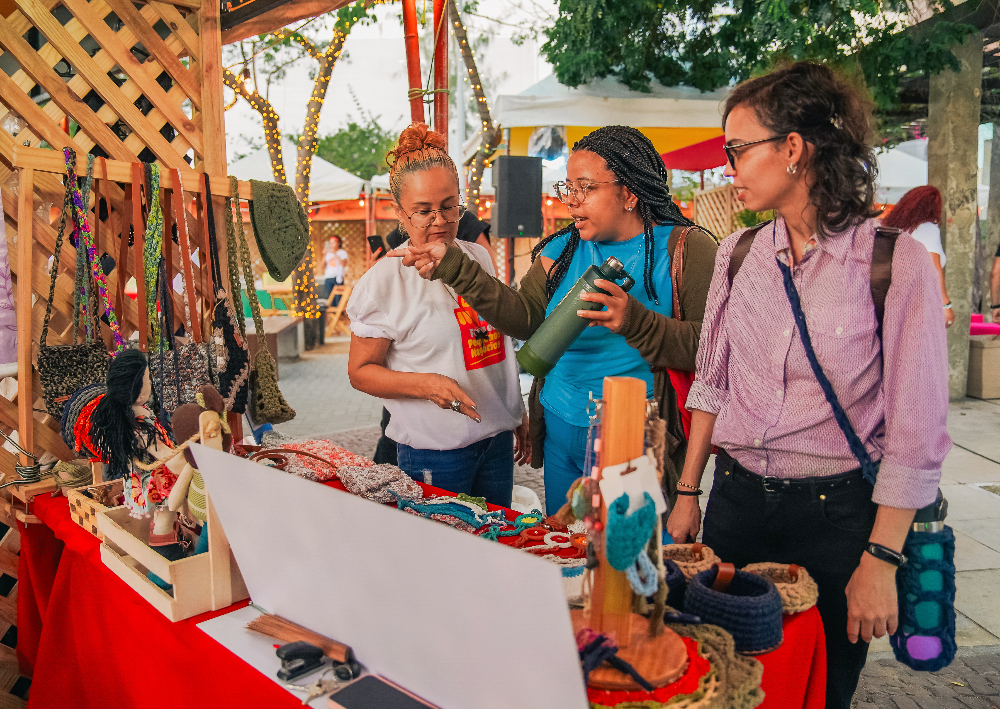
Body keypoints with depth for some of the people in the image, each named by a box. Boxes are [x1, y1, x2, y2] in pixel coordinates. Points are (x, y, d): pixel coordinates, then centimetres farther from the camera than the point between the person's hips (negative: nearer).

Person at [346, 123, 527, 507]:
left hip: (497, 440, 6)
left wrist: (518, 412, 20)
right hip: (434, 453, -5)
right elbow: (360, 370, -8)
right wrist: (425, 384, -24)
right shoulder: (384, 280, -12)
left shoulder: (479, 257, 6)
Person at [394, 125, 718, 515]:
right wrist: (454, 267, -7)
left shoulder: (686, 249, -8)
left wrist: (635, 322, -32)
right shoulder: (563, 248, 9)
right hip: (560, 433, 5)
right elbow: (526, 317, -1)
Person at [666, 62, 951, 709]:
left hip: (838, 512, -3)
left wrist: (881, 560, -11)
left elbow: (916, 431, -11)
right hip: (737, 500, 4)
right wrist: (688, 494, 8)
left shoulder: (896, 260, -12)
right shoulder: (739, 254, 3)